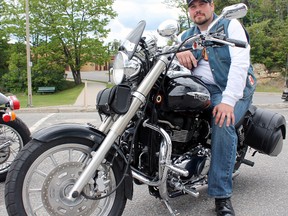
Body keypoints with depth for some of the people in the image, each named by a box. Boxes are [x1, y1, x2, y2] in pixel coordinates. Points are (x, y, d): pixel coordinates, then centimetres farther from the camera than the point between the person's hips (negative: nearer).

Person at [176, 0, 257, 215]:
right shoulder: (187, 35, 19)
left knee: (223, 123, -33)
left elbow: (240, 63, -11)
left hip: (233, 89, -4)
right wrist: (178, 51, -20)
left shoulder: (231, 26, 3)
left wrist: (228, 101, -25)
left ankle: (222, 196, -25)